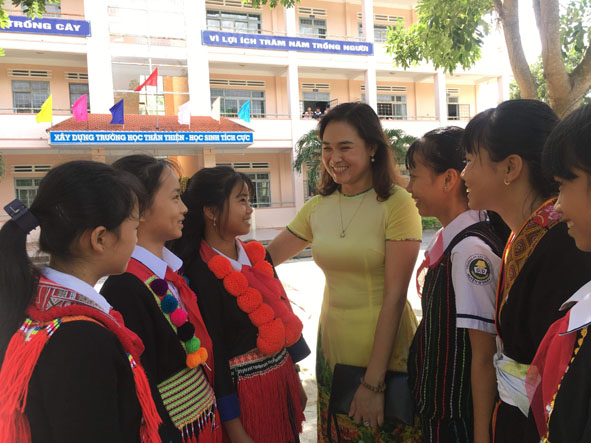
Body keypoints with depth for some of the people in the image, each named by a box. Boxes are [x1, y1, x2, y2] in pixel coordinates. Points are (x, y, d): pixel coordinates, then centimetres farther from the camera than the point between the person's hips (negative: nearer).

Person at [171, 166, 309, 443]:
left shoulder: (257, 255, 2)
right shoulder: (200, 274, -19)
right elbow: (213, 354, -17)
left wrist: (296, 381, 14)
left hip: (283, 377, 7)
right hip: (244, 391, -7)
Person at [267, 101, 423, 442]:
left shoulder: (397, 203, -13)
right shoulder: (317, 207, 2)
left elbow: (395, 295, -15)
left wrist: (373, 382, -15)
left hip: (386, 355, -4)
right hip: (333, 353, 5)